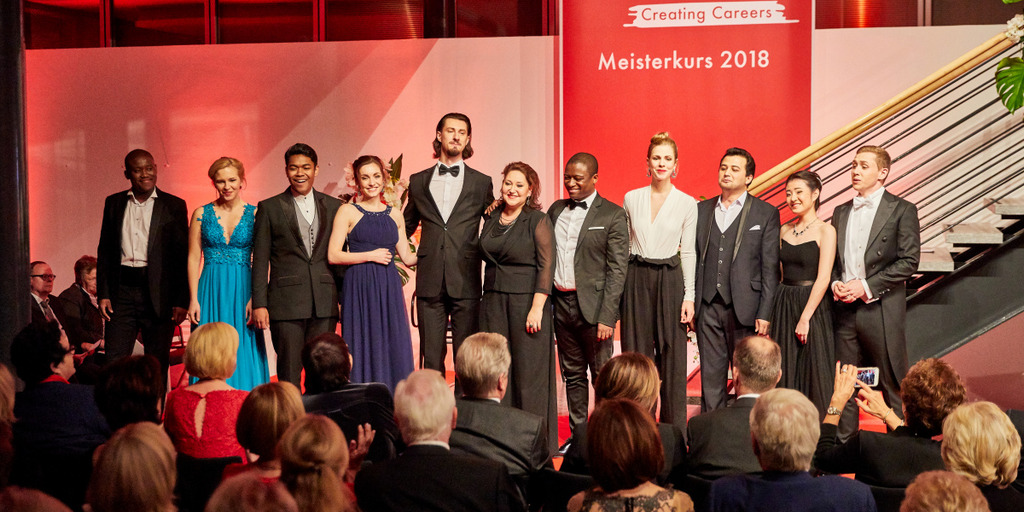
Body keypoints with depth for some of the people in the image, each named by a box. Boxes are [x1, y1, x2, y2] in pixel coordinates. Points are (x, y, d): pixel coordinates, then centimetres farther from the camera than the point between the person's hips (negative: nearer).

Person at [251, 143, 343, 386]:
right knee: (289, 373, -1)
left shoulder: (334, 207, 11)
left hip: (325, 303, 2)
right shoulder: (269, 208, 5)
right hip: (286, 301, -2)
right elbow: (260, 260, 3)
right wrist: (259, 304, -4)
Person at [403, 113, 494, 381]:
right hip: (430, 282, 1)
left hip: (466, 281, -1)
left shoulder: (481, 183, 8)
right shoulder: (418, 181, 12)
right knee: (431, 355, 2)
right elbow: (407, 226, 23)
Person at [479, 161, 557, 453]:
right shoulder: (492, 220, 13)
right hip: (494, 304, 5)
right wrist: (488, 298, 7)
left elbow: (546, 266, -8)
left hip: (526, 301, -5)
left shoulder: (538, 221, -3)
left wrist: (537, 308, -16)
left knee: (529, 371, -2)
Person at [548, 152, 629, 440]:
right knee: (572, 374, 13)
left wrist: (607, 317, -15)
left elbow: (616, 269, -9)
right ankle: (578, 434, 22)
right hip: (561, 303, 5)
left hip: (592, 305, -5)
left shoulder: (612, 215, -5)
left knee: (602, 375, 1)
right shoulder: (556, 210, 12)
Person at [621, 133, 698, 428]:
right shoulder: (631, 199, 5)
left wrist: (689, 296, -3)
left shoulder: (687, 204, 1)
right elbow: (624, 245, 10)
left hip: (670, 280, -1)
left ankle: (674, 431, 10)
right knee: (636, 354, 4)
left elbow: (688, 252, 2)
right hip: (636, 280, 2)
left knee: (672, 358, 0)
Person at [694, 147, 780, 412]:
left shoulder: (765, 213, 2)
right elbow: (693, 259, 11)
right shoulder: (701, 210, 12)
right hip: (708, 308, 3)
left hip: (744, 308, -3)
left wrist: (764, 314, -8)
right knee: (710, 377, 6)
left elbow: (770, 268, -2)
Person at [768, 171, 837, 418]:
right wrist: (769, 313, 4)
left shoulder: (825, 231, -7)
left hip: (813, 307, -5)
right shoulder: (785, 230, 10)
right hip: (783, 307, 5)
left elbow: (823, 278, -13)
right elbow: (777, 273, 12)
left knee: (813, 373, -1)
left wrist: (805, 317, -17)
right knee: (785, 372, 8)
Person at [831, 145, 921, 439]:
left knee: (893, 386, 1)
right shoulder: (841, 212, 15)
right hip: (844, 311, 5)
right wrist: (835, 283, -1)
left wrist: (866, 286, -15)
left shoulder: (902, 210, -2)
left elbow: (909, 261, -9)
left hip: (882, 311, -5)